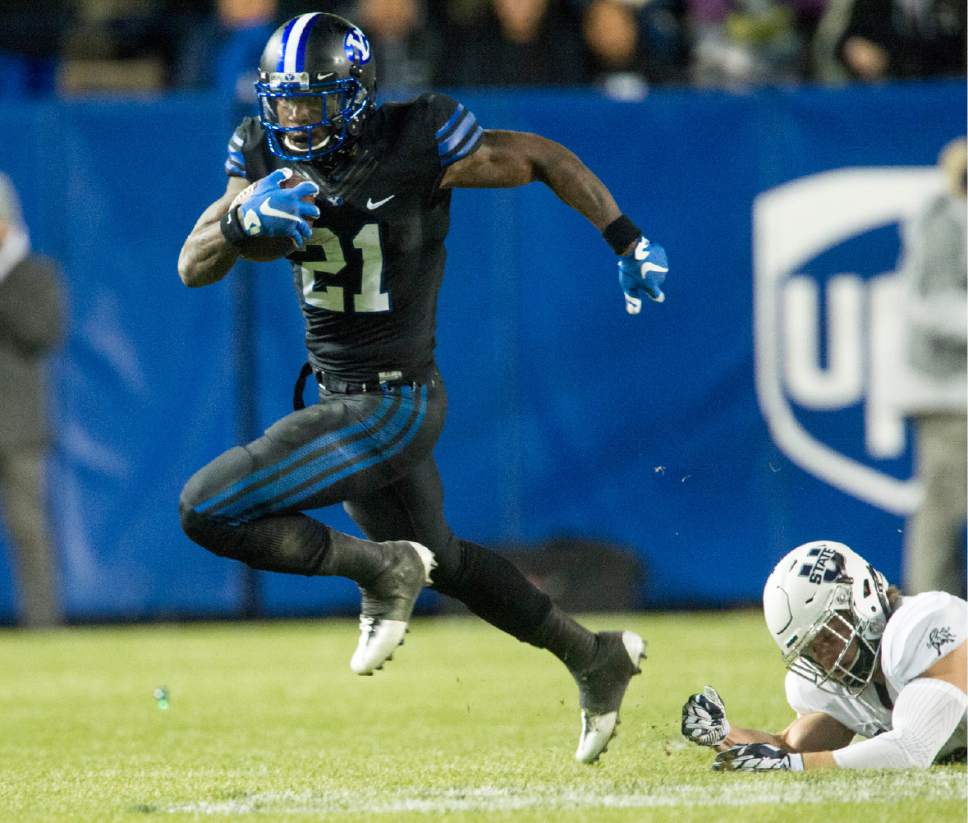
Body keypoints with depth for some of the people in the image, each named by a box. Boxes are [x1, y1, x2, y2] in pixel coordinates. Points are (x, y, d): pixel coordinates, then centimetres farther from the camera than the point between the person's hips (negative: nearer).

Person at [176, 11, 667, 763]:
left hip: (391, 405, -8)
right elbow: (193, 267, -8)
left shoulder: (414, 150, -21)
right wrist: (245, 219, -28)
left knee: (209, 510, -16)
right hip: (344, 398, 8)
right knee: (438, 560, 26)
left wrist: (629, 244, -4)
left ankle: (382, 570, -2)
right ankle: (595, 658, 41)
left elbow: (546, 159, -8)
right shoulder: (268, 159, -3)